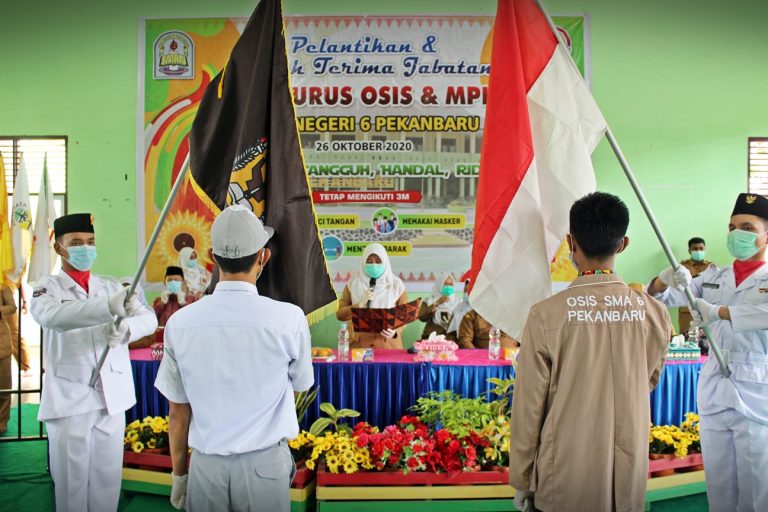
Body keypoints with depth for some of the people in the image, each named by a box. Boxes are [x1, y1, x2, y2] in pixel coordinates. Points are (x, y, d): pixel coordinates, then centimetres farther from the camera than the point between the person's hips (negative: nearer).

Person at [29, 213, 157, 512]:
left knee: (108, 478, 9)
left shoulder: (112, 285, 10)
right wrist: (109, 306, -41)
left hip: (112, 396, 3)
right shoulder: (47, 288, -1)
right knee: (72, 480, 5)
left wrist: (127, 328, -24)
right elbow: (52, 316, -24)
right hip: (69, 399, -3)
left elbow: (149, 318, 0)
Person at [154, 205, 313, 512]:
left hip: (206, 465, 2)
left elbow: (178, 414, 0)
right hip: (265, 463, -1)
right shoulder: (290, 319, -15)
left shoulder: (179, 323, -9)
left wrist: (179, 475, 13)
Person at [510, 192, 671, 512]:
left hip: (565, 485, -3)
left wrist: (521, 480, 1)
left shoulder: (546, 315, -17)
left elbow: (529, 405, -11)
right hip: (630, 482, 3)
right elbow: (650, 382, 7)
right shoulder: (654, 313, -8)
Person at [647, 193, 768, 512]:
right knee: (718, 481, 12)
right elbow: (658, 295, 7)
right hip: (713, 390, 4)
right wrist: (668, 278, -14)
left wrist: (717, 312, -22)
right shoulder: (713, 278, 13)